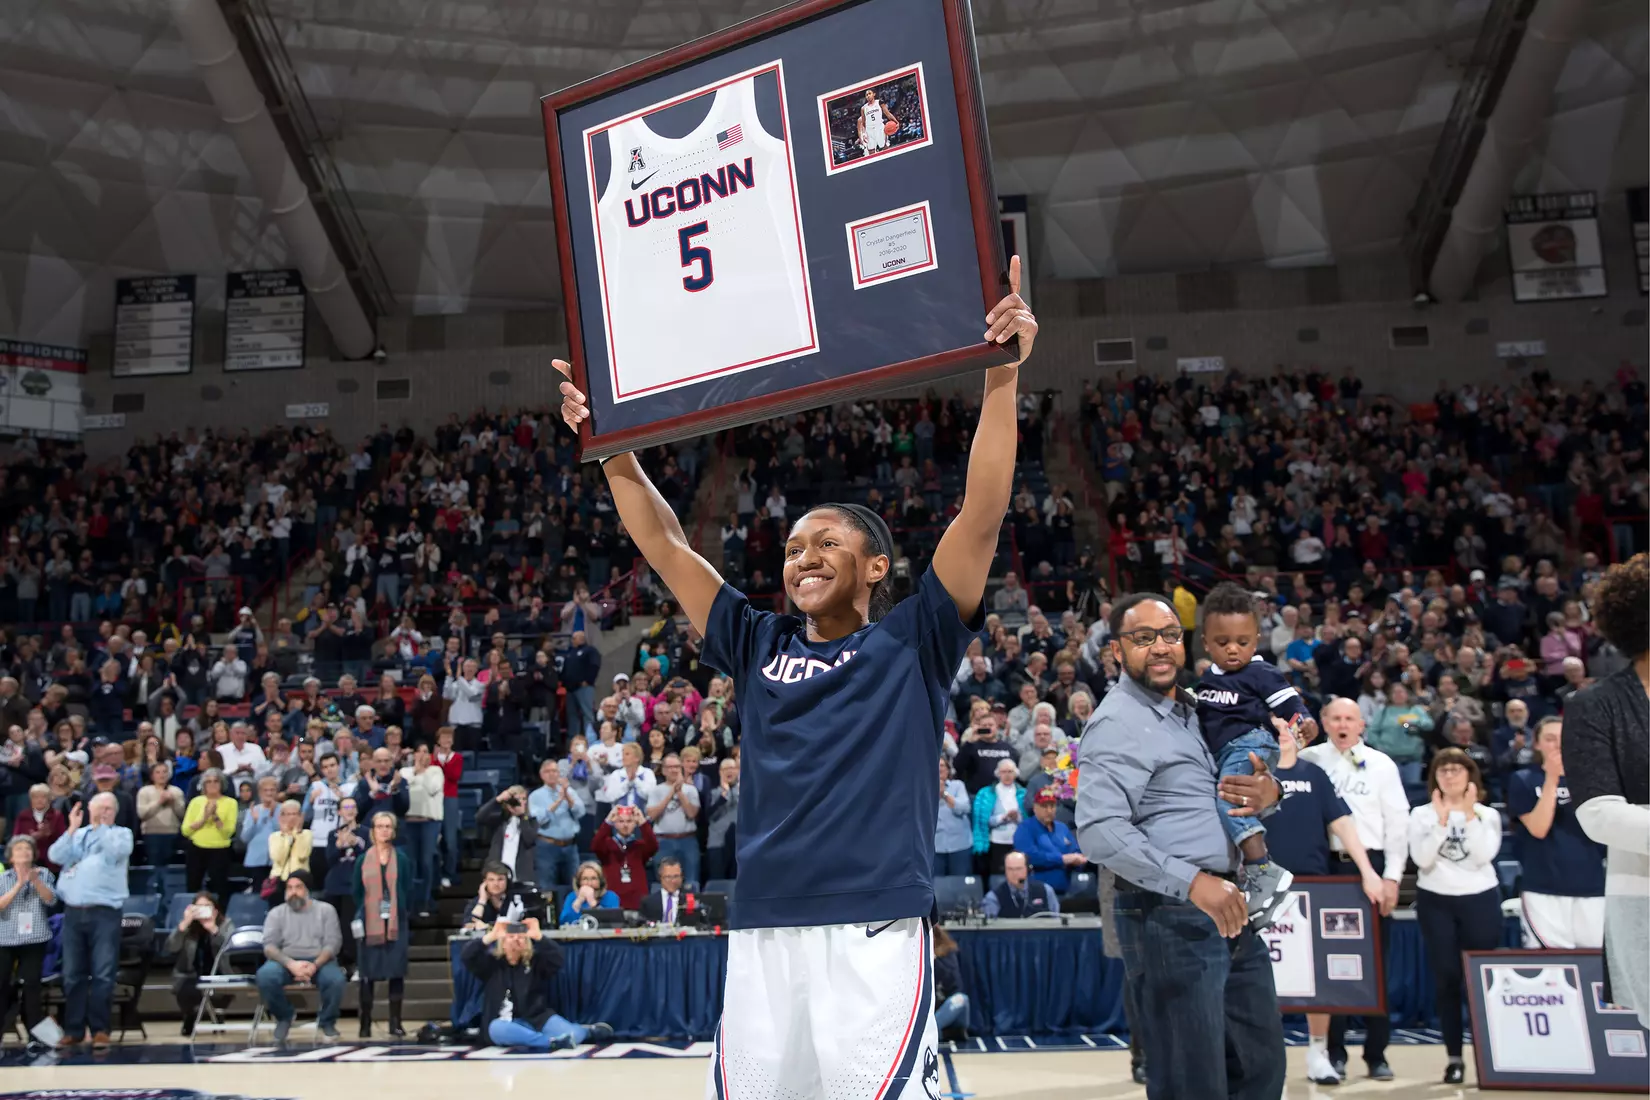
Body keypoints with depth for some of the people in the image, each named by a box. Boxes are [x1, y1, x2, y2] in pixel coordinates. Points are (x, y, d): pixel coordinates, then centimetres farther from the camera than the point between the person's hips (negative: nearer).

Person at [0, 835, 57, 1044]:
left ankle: (35, 1033, 4)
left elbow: (51, 900, -6)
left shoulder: (44, 874, 6)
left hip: (35, 939, 0)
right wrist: (19, 884, -17)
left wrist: (35, 881, -19)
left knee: (31, 985, -1)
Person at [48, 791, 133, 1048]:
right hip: (73, 912, 4)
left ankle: (100, 1029, 0)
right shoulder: (76, 835, 18)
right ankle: (73, 1029, 13)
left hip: (104, 912, -4)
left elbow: (115, 852, -13)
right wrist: (72, 829, -5)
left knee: (103, 974, -6)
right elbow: (56, 856, 2)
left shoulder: (122, 834, 8)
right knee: (73, 974, 6)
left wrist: (100, 824, -9)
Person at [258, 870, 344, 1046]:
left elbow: (333, 943, -2)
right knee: (265, 976, -33)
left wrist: (314, 965, -21)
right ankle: (284, 1017, -3)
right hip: (286, 961, 1)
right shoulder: (276, 913, 8)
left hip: (319, 961, -1)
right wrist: (291, 964, -23)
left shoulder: (325, 910, 7)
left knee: (336, 979, -34)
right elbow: (269, 946, -4)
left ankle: (327, 1021, -2)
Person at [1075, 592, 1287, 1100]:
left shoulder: (1192, 709, 16)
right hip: (1170, 918, -9)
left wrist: (1270, 791, -2)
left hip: (1229, 908, 9)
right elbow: (1099, 830, -24)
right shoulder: (1118, 723, -12)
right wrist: (1192, 881, -30)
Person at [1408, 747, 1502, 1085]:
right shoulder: (1422, 814, 3)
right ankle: (1454, 1058, 6)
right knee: (1446, 980, 1)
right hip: (1436, 902, 0)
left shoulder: (1488, 814, 5)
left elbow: (1483, 855, -11)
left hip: (1480, 900, 0)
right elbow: (1422, 859, -10)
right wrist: (1442, 821, -14)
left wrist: (1470, 815, -13)